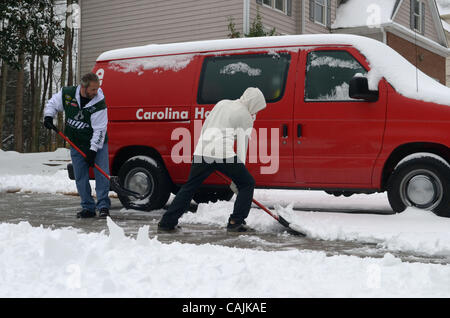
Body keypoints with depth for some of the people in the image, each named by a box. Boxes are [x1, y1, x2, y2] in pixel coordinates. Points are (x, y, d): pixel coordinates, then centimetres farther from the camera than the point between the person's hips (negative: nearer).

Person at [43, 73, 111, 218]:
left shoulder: (99, 103, -20)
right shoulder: (67, 94, -11)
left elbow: (99, 130, -22)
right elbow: (53, 104, 9)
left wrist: (93, 150, -26)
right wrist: (48, 116, -9)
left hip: (97, 144, -3)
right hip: (76, 144, 3)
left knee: (102, 174, -8)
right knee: (80, 177, 4)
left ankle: (103, 206, -1)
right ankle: (88, 208, 12)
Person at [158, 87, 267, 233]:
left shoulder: (222, 103, 24)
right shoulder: (246, 117, 7)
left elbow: (205, 127, 25)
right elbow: (242, 147, 4)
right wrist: (236, 179, 8)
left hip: (202, 151, 6)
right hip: (223, 154, -5)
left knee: (190, 186, 17)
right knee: (247, 183, 13)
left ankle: (167, 222, 17)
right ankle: (235, 222, 9)